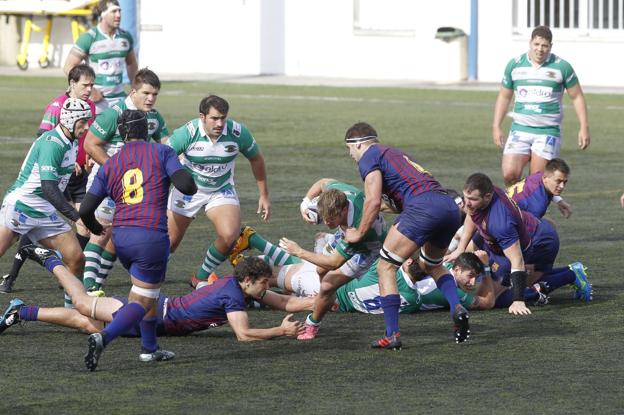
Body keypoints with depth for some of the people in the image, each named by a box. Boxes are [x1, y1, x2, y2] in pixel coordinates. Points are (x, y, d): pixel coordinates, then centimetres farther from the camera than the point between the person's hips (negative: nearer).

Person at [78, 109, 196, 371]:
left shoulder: (109, 165, 10)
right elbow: (185, 185, -11)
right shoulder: (161, 152, 1)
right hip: (152, 237, -5)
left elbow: (85, 210, 6)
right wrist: (192, 186, 13)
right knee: (140, 302, -2)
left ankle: (149, 348, 30)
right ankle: (103, 338, -25)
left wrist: (94, 227, 28)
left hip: (121, 237, 5)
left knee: (148, 288, 27)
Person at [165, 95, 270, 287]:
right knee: (169, 244, 2)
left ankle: (201, 278, 1)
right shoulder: (187, 133, -25)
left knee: (229, 235, -23)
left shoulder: (238, 132, -19)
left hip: (222, 191, 1)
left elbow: (256, 159, 0)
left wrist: (264, 196, 4)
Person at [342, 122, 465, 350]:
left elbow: (373, 201, -2)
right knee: (433, 265, 31)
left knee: (385, 268, 2)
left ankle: (392, 335, -5)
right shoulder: (395, 153, 33)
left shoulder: (368, 157, 8)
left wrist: (358, 233, 8)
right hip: (450, 206, 8)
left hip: (423, 206, -8)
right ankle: (457, 308, 7)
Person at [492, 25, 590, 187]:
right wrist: (496, 127, 10)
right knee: (509, 174, -12)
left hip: (548, 132, -2)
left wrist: (584, 128, -1)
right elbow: (504, 96, 16)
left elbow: (577, 97, 6)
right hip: (520, 130, 2)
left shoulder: (562, 67, 0)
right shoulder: (514, 65, 6)